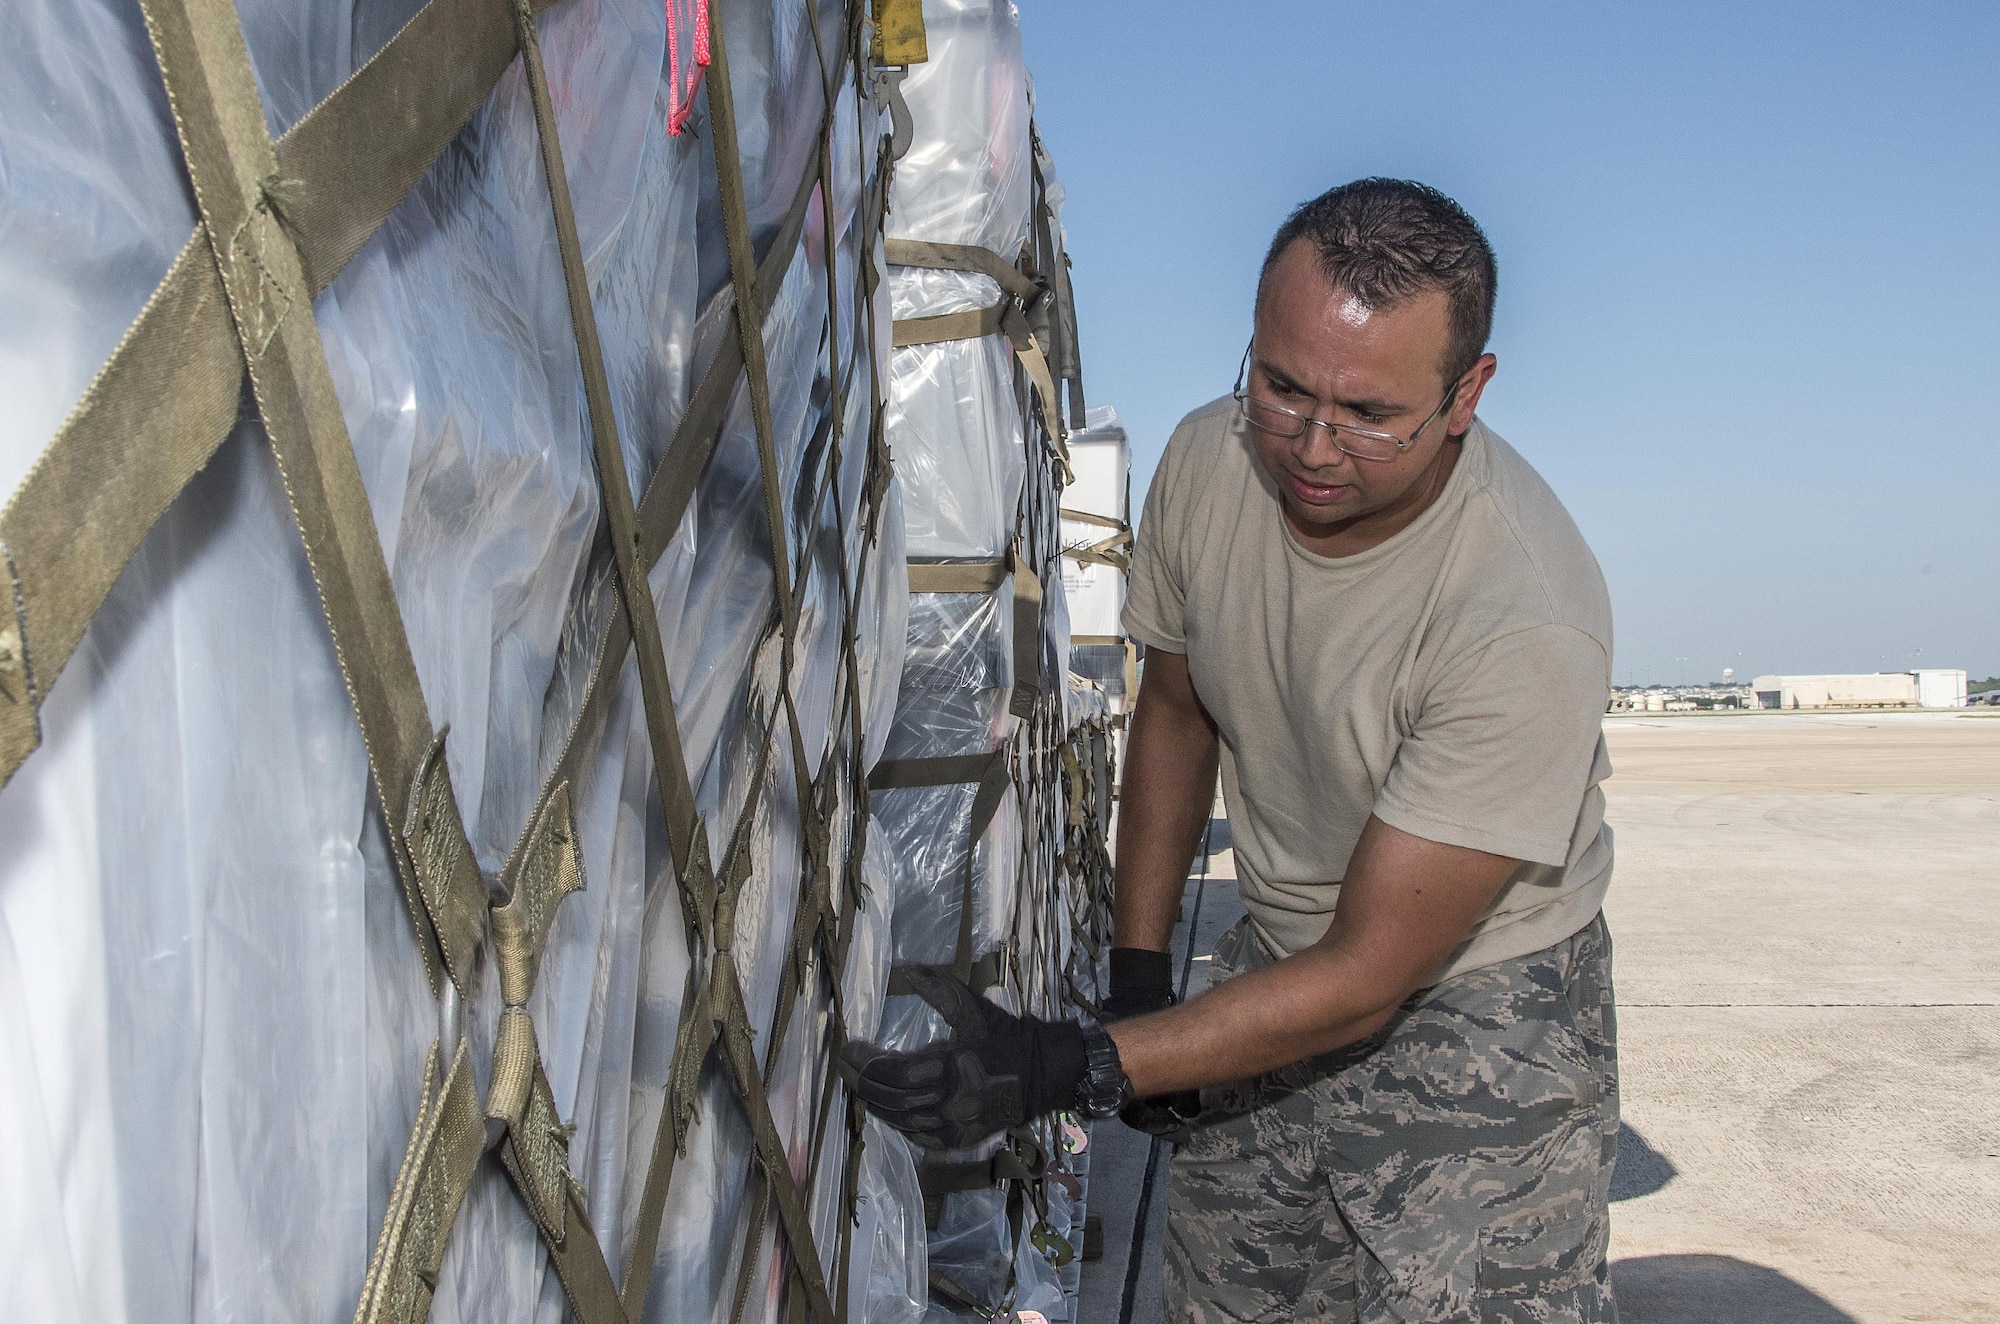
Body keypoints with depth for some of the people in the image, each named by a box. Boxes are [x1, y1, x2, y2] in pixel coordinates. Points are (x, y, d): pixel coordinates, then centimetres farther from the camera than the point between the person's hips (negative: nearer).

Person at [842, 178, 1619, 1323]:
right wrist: (1139, 974, 3)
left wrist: (1075, 1071, -32)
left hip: (1480, 994, -4)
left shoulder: (1532, 620, -31)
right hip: (1274, 959, 5)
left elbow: (1369, 971, -27)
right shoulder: (1209, 459, -13)